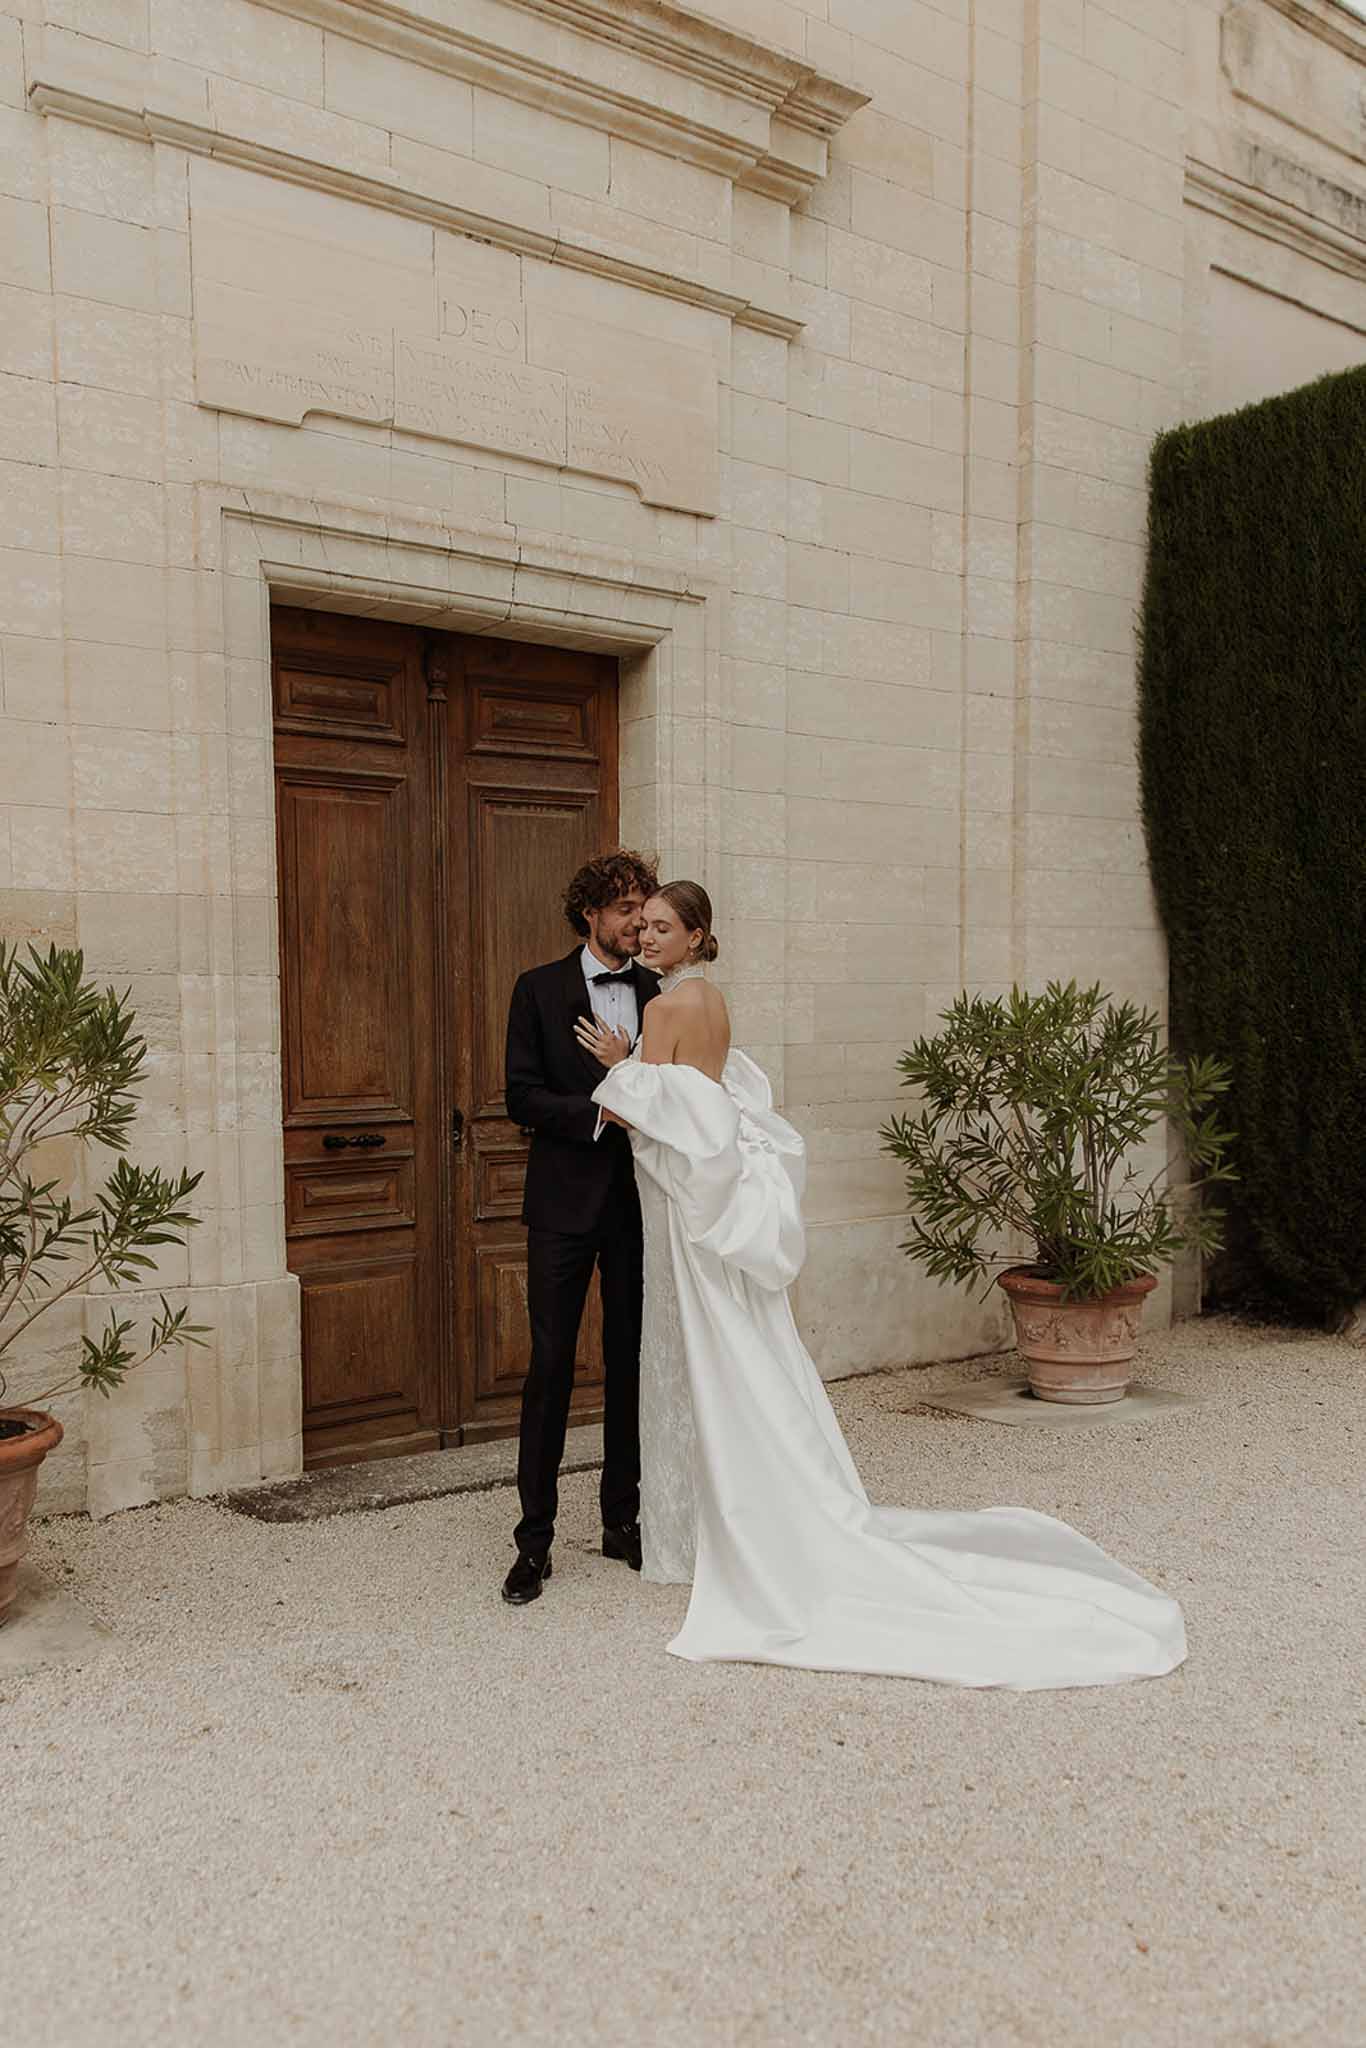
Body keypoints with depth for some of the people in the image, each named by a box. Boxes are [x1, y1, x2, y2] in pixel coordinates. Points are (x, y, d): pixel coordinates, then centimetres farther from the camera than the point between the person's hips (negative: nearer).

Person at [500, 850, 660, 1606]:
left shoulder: (660, 993, 8)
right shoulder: (540, 990, 1)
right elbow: (523, 1096, -6)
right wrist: (600, 1110, -17)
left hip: (639, 1202, 3)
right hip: (565, 1202, -3)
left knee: (631, 1362, 10)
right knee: (550, 1363, -1)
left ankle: (622, 1519, 24)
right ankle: (534, 1538, 10)